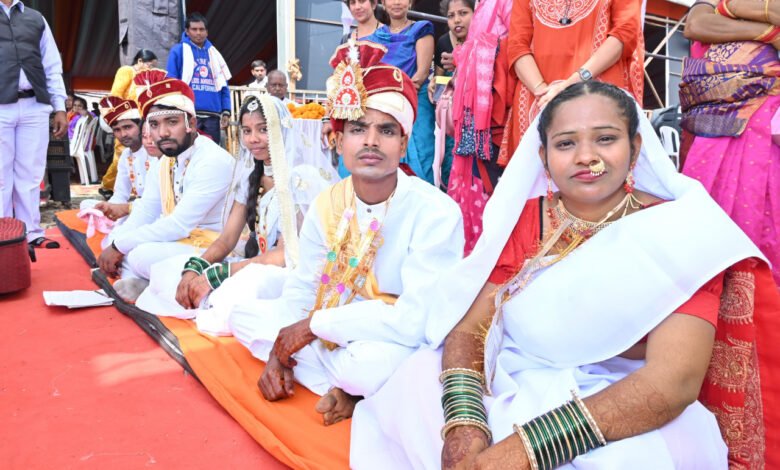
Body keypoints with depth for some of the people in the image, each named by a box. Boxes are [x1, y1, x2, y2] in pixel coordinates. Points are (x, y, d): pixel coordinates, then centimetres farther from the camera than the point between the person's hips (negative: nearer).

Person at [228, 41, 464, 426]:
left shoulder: (435, 212, -22)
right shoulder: (327, 204, -2)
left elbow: (416, 319, -29)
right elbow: (303, 286, 7)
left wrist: (314, 325, -22)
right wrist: (280, 351, -8)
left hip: (399, 347, -7)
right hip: (334, 335, 7)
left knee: (369, 360, -39)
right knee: (243, 315, 3)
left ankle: (348, 386, -4)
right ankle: (342, 387, -11)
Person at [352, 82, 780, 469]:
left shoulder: (679, 233, -9)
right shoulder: (522, 220, 1)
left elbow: (673, 382, -20)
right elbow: (469, 329, -5)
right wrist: (464, 425, -24)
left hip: (630, 422, -2)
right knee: (408, 398, -16)